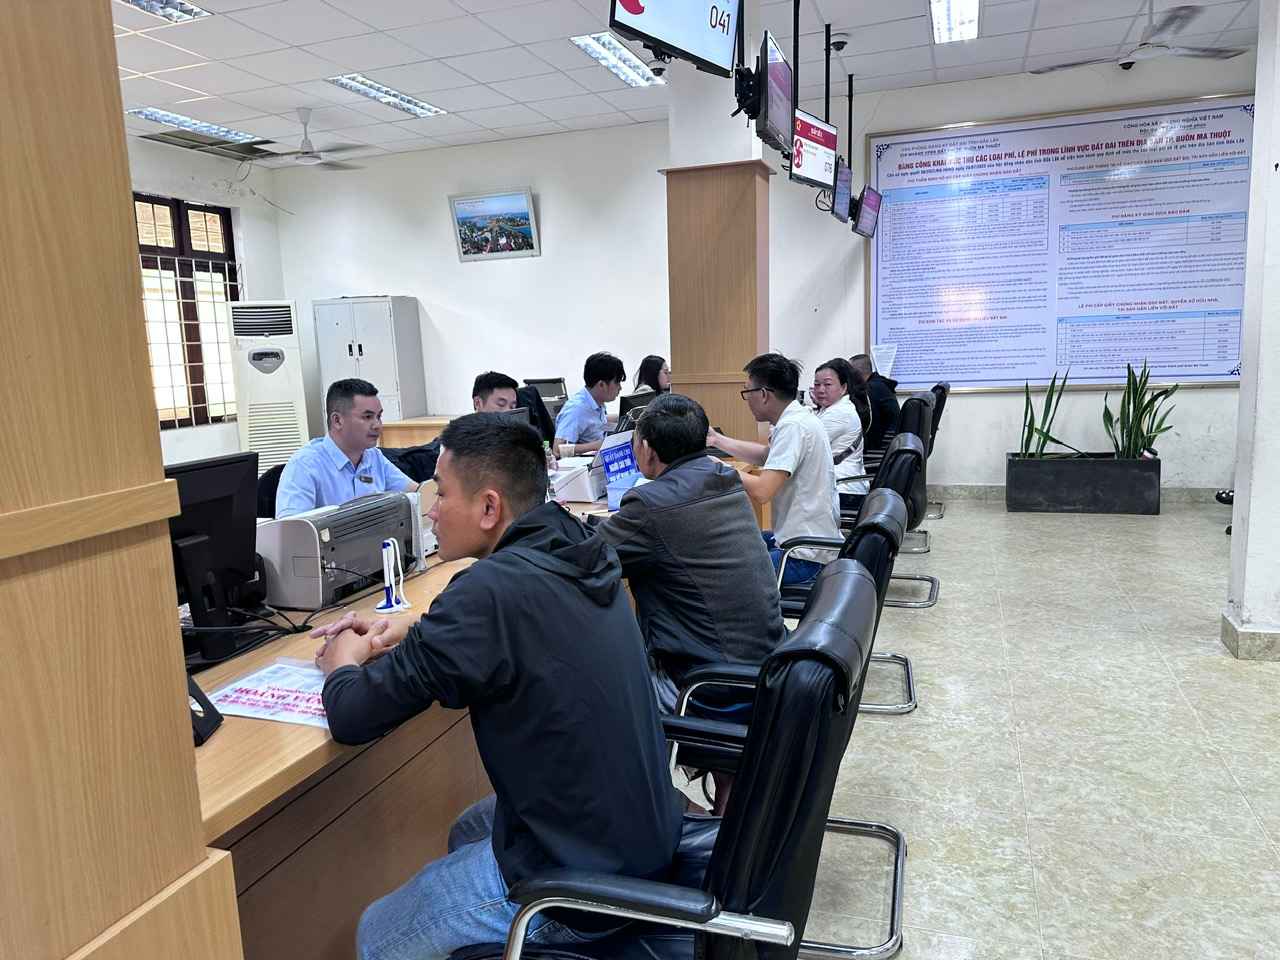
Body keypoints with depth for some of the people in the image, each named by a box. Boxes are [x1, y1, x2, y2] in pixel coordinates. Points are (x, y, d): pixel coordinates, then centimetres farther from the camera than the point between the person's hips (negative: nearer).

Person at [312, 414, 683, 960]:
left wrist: (344, 666, 2)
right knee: (468, 832, 32)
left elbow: (352, 718, -20)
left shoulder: (493, 588, -28)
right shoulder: (579, 555, -2)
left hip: (581, 878, -8)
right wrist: (407, 634, 6)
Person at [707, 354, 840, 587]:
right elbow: (765, 455, 27)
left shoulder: (793, 426, -20)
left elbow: (761, 491, -27)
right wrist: (717, 440, 26)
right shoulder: (796, 419, 9)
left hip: (805, 557, -10)